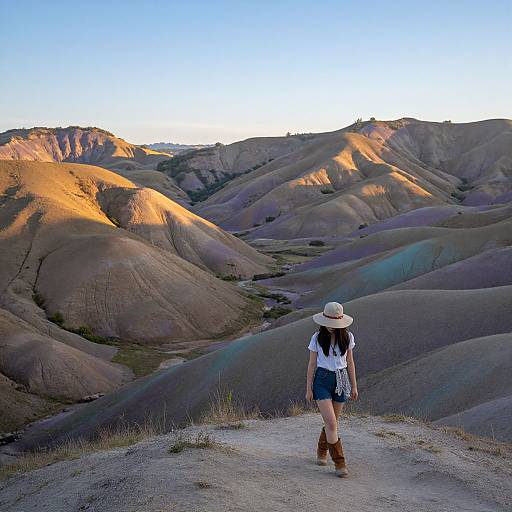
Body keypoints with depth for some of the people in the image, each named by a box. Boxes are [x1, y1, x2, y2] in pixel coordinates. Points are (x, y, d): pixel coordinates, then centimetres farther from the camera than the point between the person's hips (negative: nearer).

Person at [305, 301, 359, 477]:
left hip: (341, 380, 3)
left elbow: (350, 362, 8)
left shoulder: (347, 337, 0)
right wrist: (308, 389, -1)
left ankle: (321, 451, 38)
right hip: (322, 380, -3)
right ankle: (339, 463, -1)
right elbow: (312, 364, -1)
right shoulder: (317, 338, -7)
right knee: (331, 423, -11)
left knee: (332, 422, 13)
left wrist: (354, 386, 9)